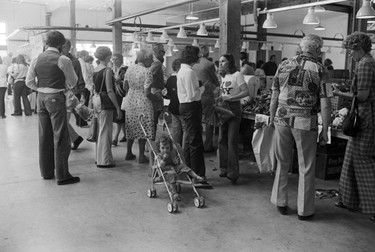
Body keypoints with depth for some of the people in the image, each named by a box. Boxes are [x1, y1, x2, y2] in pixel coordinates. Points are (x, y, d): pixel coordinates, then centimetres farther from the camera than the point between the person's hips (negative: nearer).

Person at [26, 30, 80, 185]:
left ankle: (46, 172, 24)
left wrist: (41, 89, 15)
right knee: (60, 137, -1)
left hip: (41, 97, 6)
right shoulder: (63, 60, -10)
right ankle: (62, 176, 2)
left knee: (44, 136, 14)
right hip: (56, 98, -6)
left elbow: (29, 82, 8)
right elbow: (73, 82, -1)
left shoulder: (37, 59, 7)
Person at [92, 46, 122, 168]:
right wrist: (118, 107, -17)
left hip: (95, 99, 8)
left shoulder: (95, 69, 10)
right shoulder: (107, 70, -14)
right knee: (105, 130, -2)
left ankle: (98, 157, 26)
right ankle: (104, 160, 3)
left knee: (99, 129, 17)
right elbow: (109, 91, -19)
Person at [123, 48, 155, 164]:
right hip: (143, 103, -6)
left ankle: (129, 153, 26)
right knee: (142, 130, 4)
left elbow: (125, 87, 9)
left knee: (131, 128, 17)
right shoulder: (147, 72, -16)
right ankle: (141, 156, 10)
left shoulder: (130, 68, 3)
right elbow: (147, 93, -19)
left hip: (130, 101, 6)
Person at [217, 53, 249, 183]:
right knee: (222, 140, 8)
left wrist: (230, 98, -19)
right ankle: (224, 168, 18)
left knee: (232, 141, -9)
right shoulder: (223, 76, 15)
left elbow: (246, 92, -15)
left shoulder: (237, 75, -8)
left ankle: (233, 172, -4)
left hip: (234, 108, -7)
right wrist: (219, 98, 1)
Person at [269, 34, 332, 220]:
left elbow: (275, 95, 7)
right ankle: (304, 210, 19)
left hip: (282, 119, 3)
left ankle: (280, 203, 27)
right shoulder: (319, 70, -6)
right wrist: (325, 131, -3)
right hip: (305, 121, -3)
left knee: (282, 163, 18)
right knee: (306, 167, 10)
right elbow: (325, 104, -8)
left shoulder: (284, 65, 4)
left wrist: (272, 117, 16)